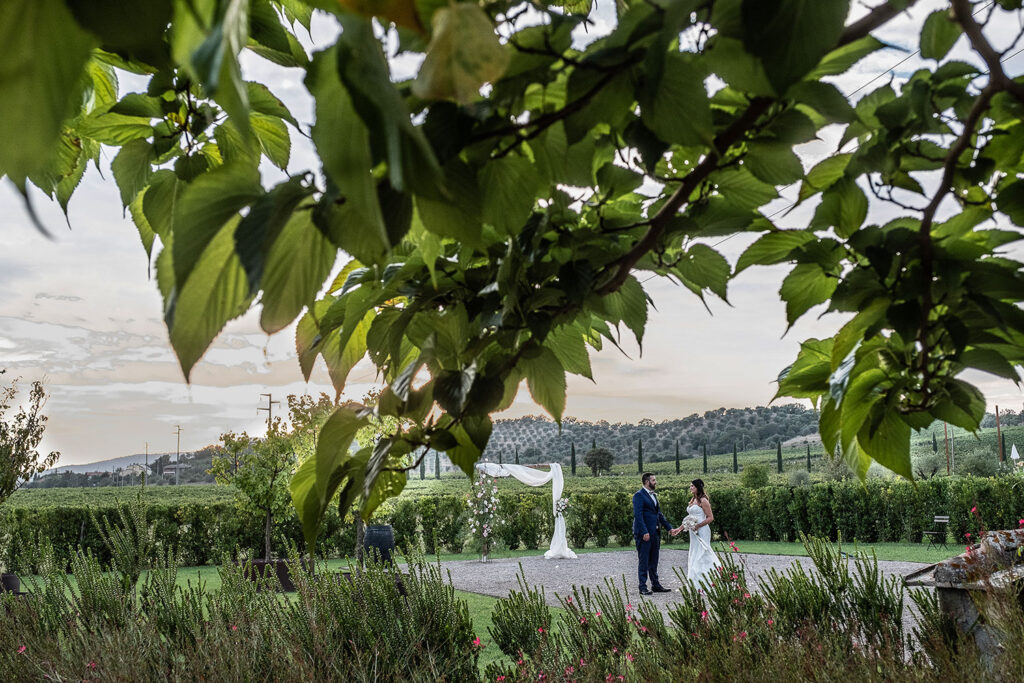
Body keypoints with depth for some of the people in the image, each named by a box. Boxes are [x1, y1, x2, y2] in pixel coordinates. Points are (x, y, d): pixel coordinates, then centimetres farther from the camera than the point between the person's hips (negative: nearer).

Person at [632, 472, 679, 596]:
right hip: (644, 533, -8)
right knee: (644, 561, -3)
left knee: (654, 561, 13)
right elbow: (638, 515, -17)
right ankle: (643, 587, 1)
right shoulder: (639, 495, -10)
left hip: (655, 533, 8)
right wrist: (644, 532, -23)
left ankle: (655, 584, 20)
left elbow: (659, 514, 21)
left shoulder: (654, 495, 17)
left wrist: (669, 528, 16)